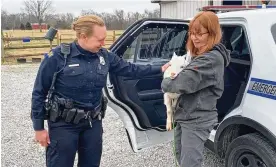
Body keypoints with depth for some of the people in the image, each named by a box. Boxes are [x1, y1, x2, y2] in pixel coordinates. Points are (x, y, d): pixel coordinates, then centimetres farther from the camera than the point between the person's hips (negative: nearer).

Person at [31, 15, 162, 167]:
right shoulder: (59, 57, -14)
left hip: (93, 123, 5)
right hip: (64, 125, -5)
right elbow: (39, 93, -8)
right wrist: (39, 128, -7)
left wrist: (160, 69, 7)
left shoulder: (104, 56, 0)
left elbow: (130, 69, 12)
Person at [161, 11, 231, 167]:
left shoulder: (213, 58, -20)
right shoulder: (199, 55, 12)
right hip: (185, 116, 10)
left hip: (197, 121, -10)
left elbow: (185, 83, -28)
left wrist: (165, 84, -8)